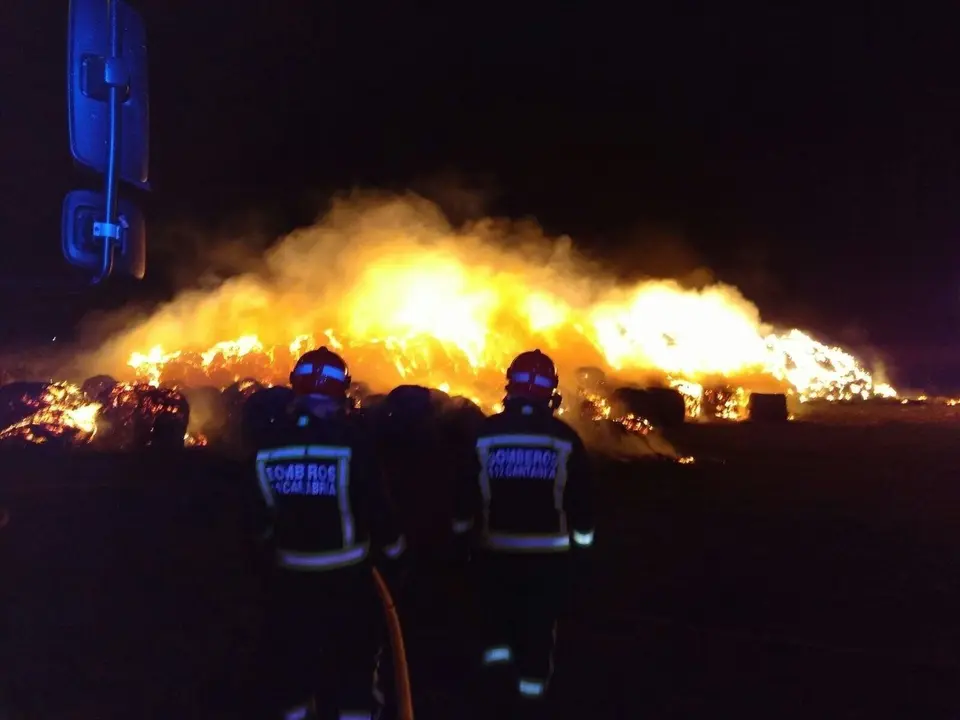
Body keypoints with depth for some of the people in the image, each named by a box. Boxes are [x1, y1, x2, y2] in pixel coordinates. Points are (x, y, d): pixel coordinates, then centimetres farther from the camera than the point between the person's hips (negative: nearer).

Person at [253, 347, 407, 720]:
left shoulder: (268, 441, -5)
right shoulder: (350, 438, -16)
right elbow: (375, 503, -12)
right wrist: (392, 551, 4)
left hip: (290, 571, 3)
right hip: (345, 571, -3)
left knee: (290, 655, 17)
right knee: (354, 655, 12)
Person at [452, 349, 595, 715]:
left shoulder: (485, 433, -8)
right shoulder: (565, 439, -7)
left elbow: (467, 490, -1)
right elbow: (581, 497, -1)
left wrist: (463, 532, 14)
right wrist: (581, 541, 12)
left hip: (496, 545, 0)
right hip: (549, 550, 0)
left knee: (497, 606, 26)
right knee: (540, 620, 13)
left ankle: (497, 656, 19)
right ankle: (531, 686, 18)